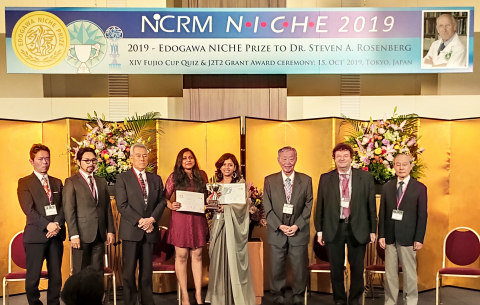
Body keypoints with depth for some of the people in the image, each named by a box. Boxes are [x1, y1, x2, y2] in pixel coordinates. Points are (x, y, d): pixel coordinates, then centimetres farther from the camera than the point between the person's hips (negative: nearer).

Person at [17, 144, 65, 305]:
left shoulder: (57, 182, 15)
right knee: (33, 277, 0)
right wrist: (47, 225, -18)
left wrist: (57, 224, -10)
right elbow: (28, 209, -9)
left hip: (56, 234, 4)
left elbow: (63, 206, 7)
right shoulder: (24, 182, 1)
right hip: (36, 234, -4)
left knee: (56, 275, 8)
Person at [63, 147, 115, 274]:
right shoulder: (71, 182, -1)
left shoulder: (102, 182, 15)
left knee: (98, 272, 9)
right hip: (82, 235, -4)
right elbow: (69, 210, -8)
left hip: (99, 235, 5)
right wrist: (73, 235, -14)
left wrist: (110, 230, 8)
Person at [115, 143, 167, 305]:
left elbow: (162, 201, 6)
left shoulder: (156, 179, 13)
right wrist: (139, 221, -14)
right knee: (129, 271, 2)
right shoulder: (122, 178, 1)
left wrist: (152, 219, -10)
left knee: (147, 271, 9)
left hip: (150, 230, 3)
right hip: (131, 230, -3)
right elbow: (122, 205, -8)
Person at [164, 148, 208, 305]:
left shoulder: (202, 175, 9)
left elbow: (207, 196, 16)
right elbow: (164, 197, -1)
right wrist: (171, 205, -20)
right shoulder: (174, 176, 1)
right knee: (181, 256, 2)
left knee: (197, 255, 7)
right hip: (180, 219, -2)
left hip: (198, 219, 3)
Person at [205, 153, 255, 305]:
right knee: (219, 260, 4)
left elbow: (242, 204, -9)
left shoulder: (241, 183, 1)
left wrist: (225, 207, -18)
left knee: (234, 260, -2)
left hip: (234, 226, -4)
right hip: (219, 225, 4)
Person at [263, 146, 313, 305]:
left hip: (299, 232, 0)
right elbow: (267, 208, -1)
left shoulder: (306, 180, 2)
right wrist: (280, 226, -11)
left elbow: (308, 207, 0)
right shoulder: (269, 180, 2)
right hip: (277, 232, 0)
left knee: (300, 268, 6)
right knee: (276, 268, 7)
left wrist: (297, 225, -10)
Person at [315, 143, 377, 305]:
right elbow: (320, 205, 4)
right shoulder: (325, 178, 2)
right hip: (333, 228, 1)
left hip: (358, 228, 0)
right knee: (336, 268, 10)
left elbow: (371, 205, 2)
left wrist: (373, 229, 0)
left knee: (357, 268, 10)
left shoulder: (365, 177, 1)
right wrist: (319, 230, 1)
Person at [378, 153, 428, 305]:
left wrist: (419, 238, -8)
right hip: (390, 236, 3)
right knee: (390, 273, 10)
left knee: (409, 273, 7)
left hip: (408, 236, -3)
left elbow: (422, 215, -3)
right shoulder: (387, 187, 7)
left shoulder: (420, 188, -1)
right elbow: (382, 213, 5)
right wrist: (381, 235, -2)